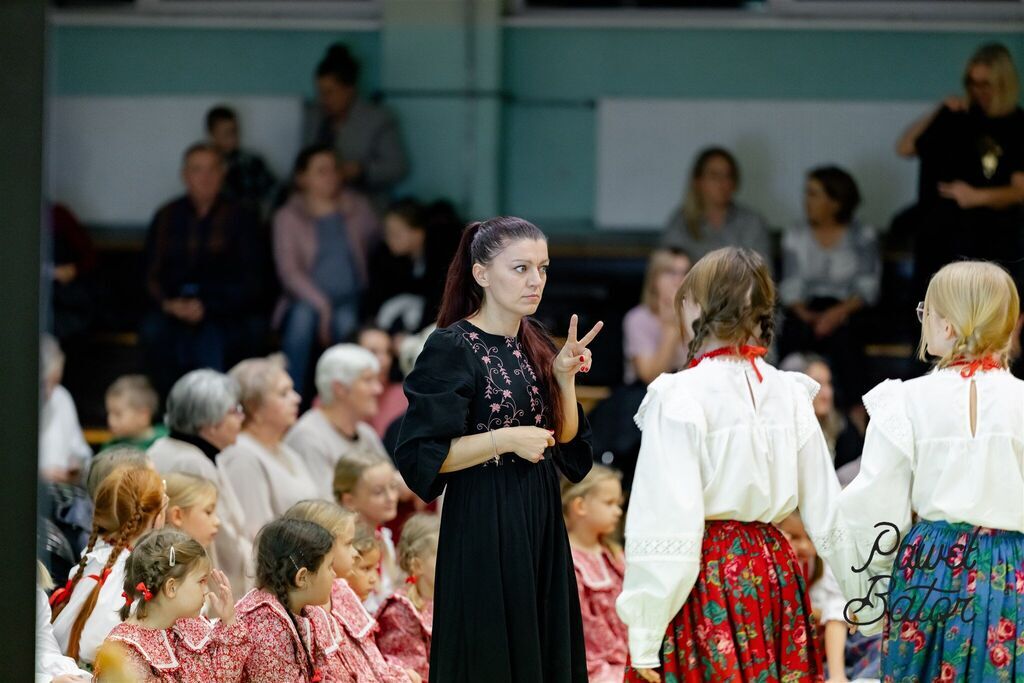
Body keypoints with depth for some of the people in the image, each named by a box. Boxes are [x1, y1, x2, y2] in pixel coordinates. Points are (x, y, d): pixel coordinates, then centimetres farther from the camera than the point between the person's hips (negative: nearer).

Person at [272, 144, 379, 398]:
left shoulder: (358, 208, 13)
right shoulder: (288, 217, 6)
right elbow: (289, 271, -4)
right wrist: (322, 305, -19)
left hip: (350, 298, 1)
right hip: (307, 299, -1)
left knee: (346, 320, -34)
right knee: (302, 315, -36)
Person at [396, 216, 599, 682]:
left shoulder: (535, 342, 9)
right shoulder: (452, 347, -12)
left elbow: (566, 439, 11)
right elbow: (420, 455, -15)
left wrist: (565, 377, -4)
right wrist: (504, 439, -22)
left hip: (539, 521, 7)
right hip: (484, 525, -7)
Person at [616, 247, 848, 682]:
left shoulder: (681, 397, -12)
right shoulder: (790, 394, 4)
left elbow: (667, 521, -15)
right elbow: (825, 509, 8)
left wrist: (644, 637, -12)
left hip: (706, 581, -5)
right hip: (774, 570, 5)